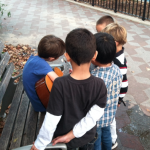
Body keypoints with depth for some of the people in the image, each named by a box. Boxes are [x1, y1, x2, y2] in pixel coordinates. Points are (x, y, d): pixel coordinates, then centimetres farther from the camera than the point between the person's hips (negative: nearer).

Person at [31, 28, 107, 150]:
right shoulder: (100, 85, -25)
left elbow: (51, 120, -26)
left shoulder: (60, 85, -32)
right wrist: (72, 134, -16)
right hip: (88, 138, 2)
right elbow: (94, 116, -25)